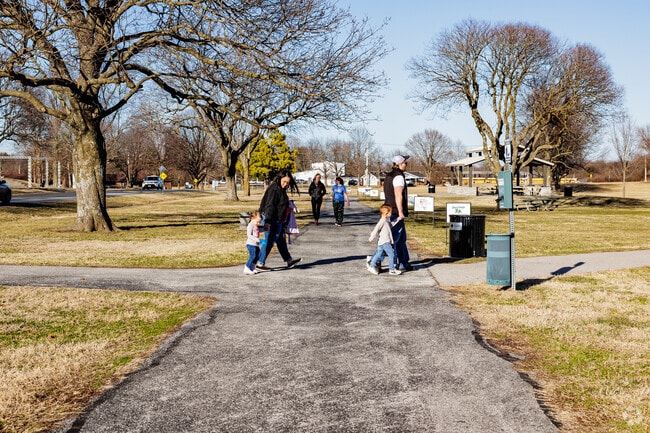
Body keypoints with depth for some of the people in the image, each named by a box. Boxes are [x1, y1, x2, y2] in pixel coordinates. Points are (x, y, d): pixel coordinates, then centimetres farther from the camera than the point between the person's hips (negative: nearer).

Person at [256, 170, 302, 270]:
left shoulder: (281, 190, 12)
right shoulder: (274, 189, -19)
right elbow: (269, 206, -25)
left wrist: (283, 222, 27)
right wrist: (268, 221, -31)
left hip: (278, 221, 11)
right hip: (273, 221, -11)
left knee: (281, 241, 20)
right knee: (269, 242, -5)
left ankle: (289, 260, 33)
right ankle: (260, 263, 2)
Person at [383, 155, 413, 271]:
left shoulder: (389, 176, 16)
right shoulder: (398, 177, -14)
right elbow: (398, 196, -22)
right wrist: (400, 212, -22)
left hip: (391, 210, 10)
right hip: (396, 212, -10)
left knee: (402, 238, 15)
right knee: (395, 239, -6)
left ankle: (404, 263, 21)